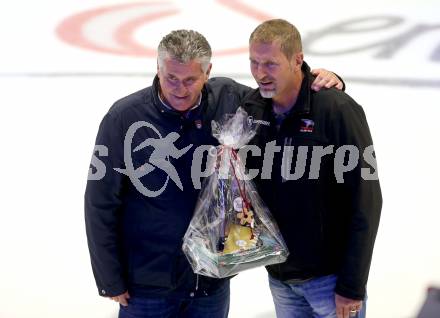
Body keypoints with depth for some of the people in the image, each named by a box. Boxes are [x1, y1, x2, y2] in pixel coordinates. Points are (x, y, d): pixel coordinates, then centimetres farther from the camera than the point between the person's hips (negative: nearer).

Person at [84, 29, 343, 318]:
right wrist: (110, 280, -5)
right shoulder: (125, 117, -15)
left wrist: (325, 81, -9)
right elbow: (101, 203, -8)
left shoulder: (229, 99, -7)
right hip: (148, 284, -3)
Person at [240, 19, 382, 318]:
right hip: (279, 276, 5)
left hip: (330, 276, -5)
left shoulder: (337, 109, -17)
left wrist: (352, 285, -15)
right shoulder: (252, 107, -1)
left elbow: (366, 201, -15)